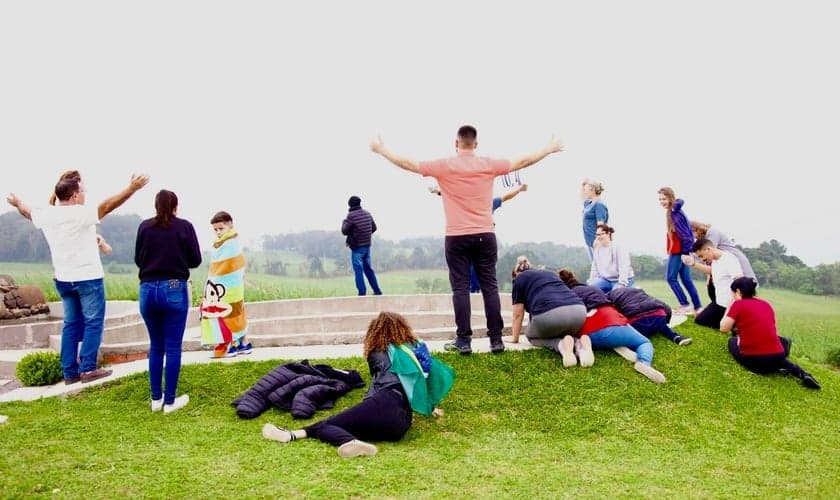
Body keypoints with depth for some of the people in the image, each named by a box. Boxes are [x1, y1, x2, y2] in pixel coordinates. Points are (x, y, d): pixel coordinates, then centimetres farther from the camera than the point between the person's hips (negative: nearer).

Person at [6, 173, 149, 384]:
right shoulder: (81, 214, -17)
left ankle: (69, 372, 16)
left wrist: (16, 202, 47)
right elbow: (107, 205, -29)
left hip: (63, 279, 7)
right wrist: (131, 189, -34)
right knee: (93, 322, 0)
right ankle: (87, 368, -2)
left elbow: (27, 211, 26)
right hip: (88, 278, -7)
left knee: (71, 324, 13)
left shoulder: (46, 215, 4)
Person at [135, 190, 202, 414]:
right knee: (173, 347, 4)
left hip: (148, 290, 3)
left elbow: (138, 260, 9)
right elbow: (196, 260, 0)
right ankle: (170, 401, 8)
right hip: (174, 290, -3)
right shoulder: (185, 226, -2)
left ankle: (156, 399, 20)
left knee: (156, 346, 15)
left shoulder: (144, 226, 4)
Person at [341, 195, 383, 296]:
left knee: (358, 270, -2)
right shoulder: (367, 213, 5)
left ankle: (362, 292, -5)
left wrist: (344, 222, 9)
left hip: (357, 247, -6)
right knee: (368, 269, 15)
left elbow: (344, 231, -9)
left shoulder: (351, 215, -14)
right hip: (367, 245, 6)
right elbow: (374, 228, 13)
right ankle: (377, 291, 16)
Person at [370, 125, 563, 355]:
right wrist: (549, 149, 26)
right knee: (490, 286, 5)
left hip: (457, 237, -2)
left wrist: (381, 150, 14)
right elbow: (522, 162, 12)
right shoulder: (489, 165, 2)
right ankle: (496, 339, 6)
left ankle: (463, 341, 2)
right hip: (485, 236, 2)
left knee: (461, 288, 1)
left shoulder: (444, 166, -4)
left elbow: (409, 164, 2)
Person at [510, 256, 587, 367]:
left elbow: (518, 314, 22)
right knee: (563, 334, 36)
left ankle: (561, 344, -5)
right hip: (579, 311, 5)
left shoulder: (519, 279, 22)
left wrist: (515, 339, 38)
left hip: (550, 314, -5)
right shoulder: (550, 273, 38)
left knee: (532, 336, 27)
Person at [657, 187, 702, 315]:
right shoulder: (674, 211, 13)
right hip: (681, 250, 10)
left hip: (678, 250, -10)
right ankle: (698, 307, 13)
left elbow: (685, 233, -20)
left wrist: (685, 251, -21)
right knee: (686, 280, 11)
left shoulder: (674, 212, -16)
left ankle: (685, 305, -3)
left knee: (671, 278, -3)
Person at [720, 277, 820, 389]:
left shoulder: (738, 304, -2)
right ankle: (798, 372, 9)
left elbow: (724, 328, -4)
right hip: (776, 357, 5)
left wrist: (730, 306, 8)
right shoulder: (766, 304, 16)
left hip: (752, 359, -5)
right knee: (784, 341, 38)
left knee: (732, 341, 26)